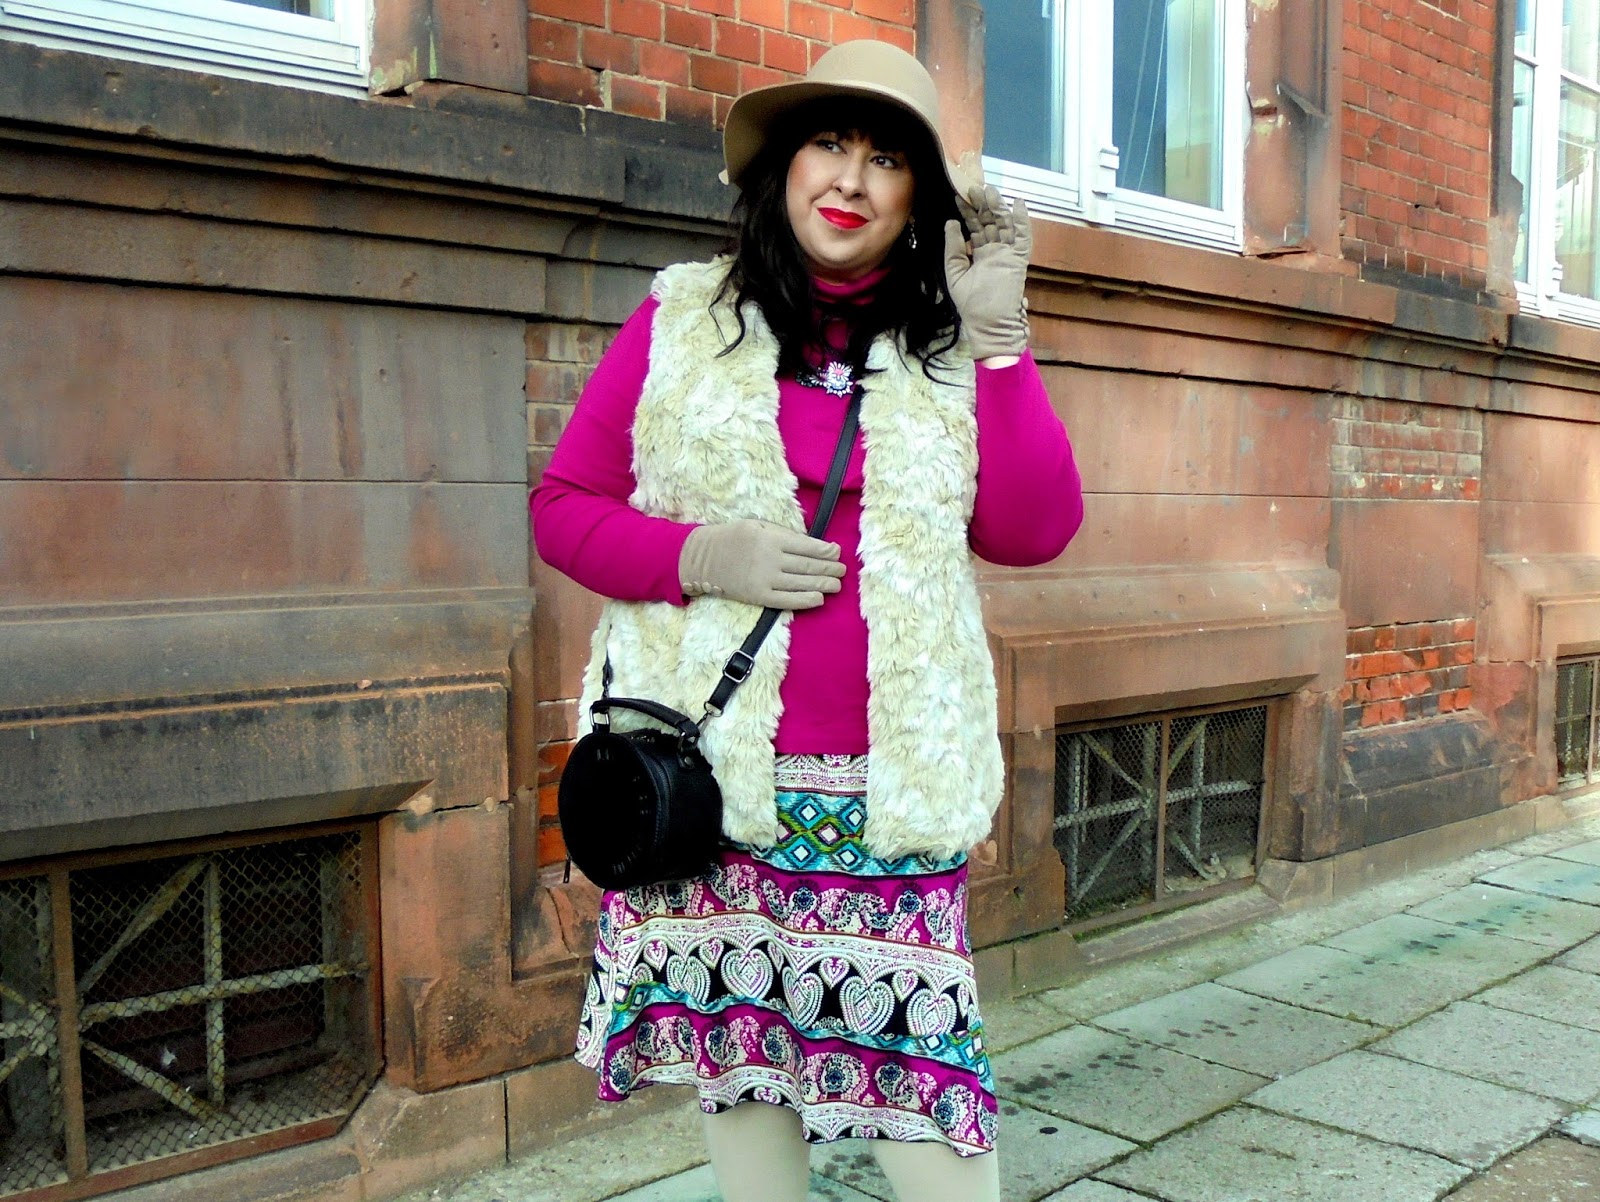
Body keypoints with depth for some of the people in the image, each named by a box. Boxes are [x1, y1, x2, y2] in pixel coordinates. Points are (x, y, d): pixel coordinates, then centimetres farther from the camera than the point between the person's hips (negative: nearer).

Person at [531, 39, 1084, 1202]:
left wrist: (998, 332, -6)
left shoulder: (951, 346, 8)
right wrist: (699, 556, -13)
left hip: (892, 783, 0)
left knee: (913, 1052, -3)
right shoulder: (685, 317, 4)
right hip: (712, 763, 0)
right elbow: (564, 505, 5)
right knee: (734, 1052, 10)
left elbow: (1035, 532, -1)